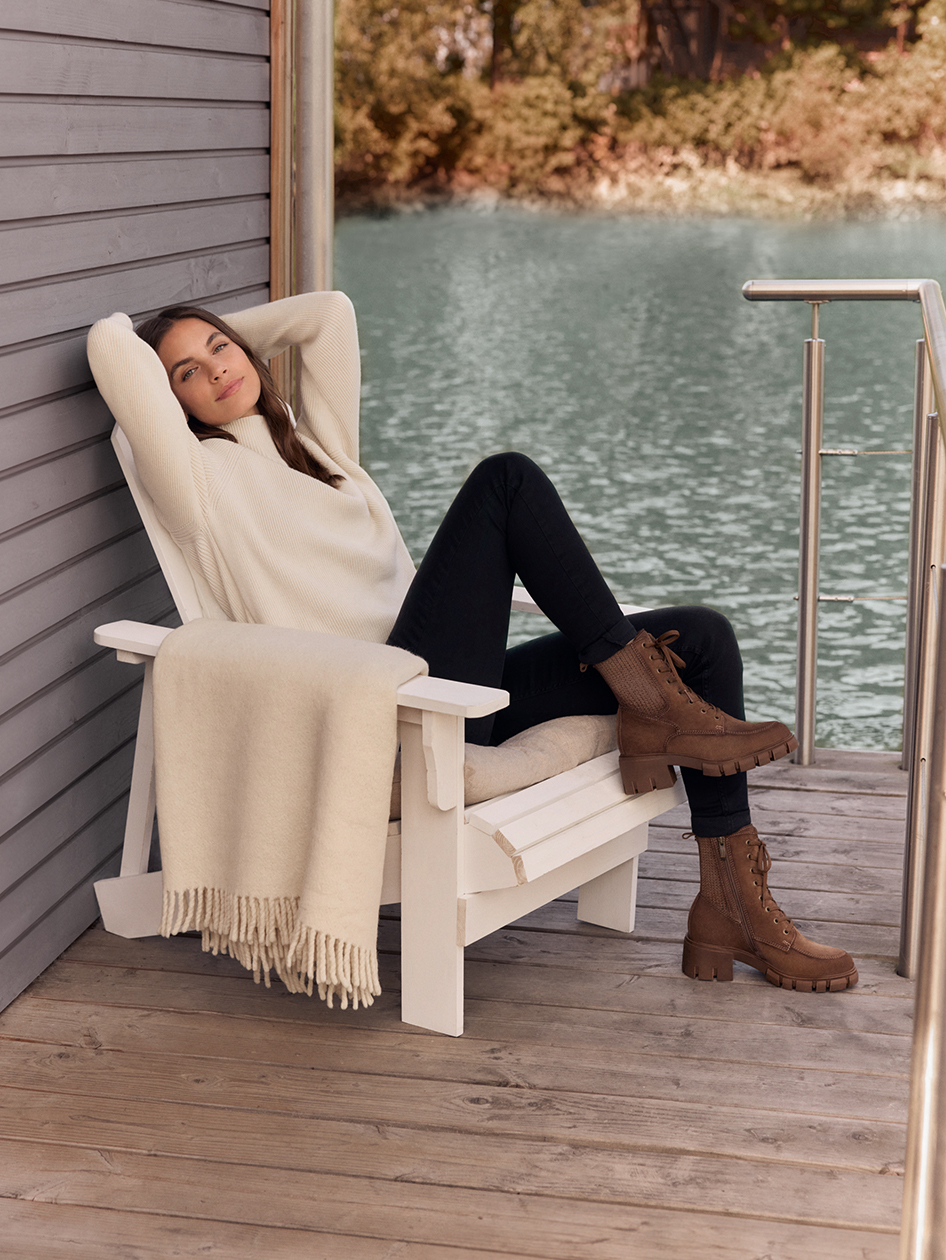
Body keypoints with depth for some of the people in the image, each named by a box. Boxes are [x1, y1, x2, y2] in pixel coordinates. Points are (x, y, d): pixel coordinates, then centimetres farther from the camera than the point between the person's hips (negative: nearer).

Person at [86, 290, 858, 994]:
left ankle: (731, 911, -6)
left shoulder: (317, 442, 25)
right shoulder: (201, 478, 2)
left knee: (701, 638, -4)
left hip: (449, 697, 8)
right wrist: (165, 357, 14)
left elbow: (330, 313, 30)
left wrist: (223, 329, 31)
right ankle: (647, 698, -17)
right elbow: (109, 343, -8)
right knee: (506, 479, -21)